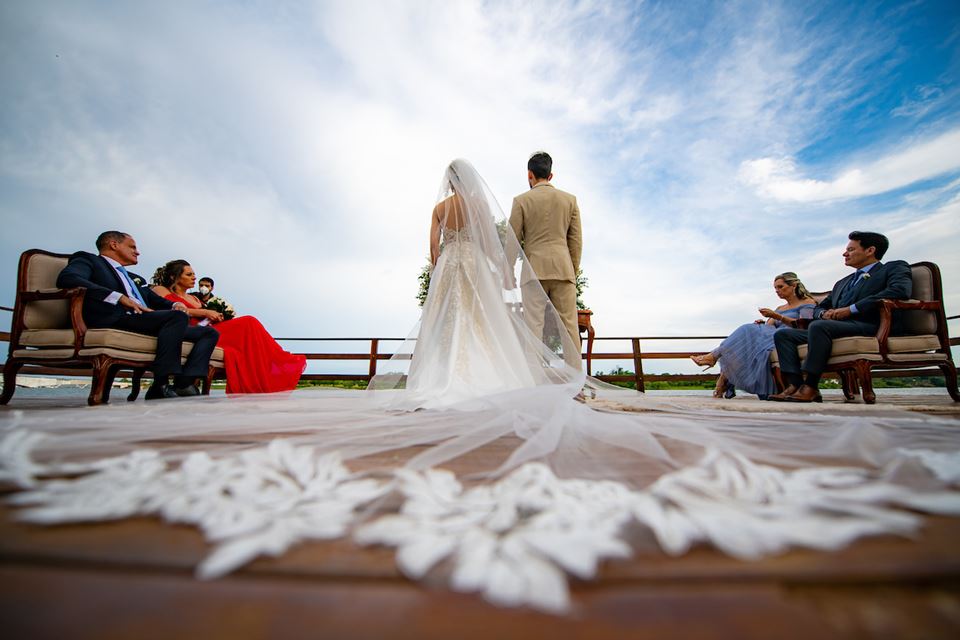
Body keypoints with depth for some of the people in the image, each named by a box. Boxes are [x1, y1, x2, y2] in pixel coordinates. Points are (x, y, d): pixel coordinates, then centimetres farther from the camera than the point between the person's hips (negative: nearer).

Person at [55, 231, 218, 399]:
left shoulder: (135, 279, 37)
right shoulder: (88, 260, 15)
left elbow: (158, 301, 30)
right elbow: (66, 278, -7)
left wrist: (175, 305, 4)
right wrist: (119, 297, -16)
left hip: (148, 324, 8)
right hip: (117, 321, -7)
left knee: (209, 332, -6)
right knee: (178, 316, -32)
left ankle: (183, 383, -26)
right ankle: (161, 384, -32)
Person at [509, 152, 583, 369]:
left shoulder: (521, 200, 5)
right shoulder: (570, 199, 12)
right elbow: (576, 241, 10)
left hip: (534, 269, -2)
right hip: (563, 269, 2)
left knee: (534, 327, -4)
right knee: (568, 326, 0)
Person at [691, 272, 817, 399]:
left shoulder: (807, 302, 12)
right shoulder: (780, 308, 32)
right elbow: (769, 327, 19)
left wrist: (777, 316, -14)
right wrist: (762, 325, -4)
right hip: (773, 339, 6)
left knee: (748, 331, -26)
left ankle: (714, 356, -26)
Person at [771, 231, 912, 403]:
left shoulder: (894, 268, 11)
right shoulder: (842, 283, 32)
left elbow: (900, 290, -11)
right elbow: (818, 308, 31)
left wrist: (851, 309, -15)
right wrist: (824, 313, 4)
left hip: (866, 326, -7)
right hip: (832, 327, 8)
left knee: (818, 326, -36)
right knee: (782, 334, -10)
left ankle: (810, 387, -34)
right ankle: (796, 385, -24)